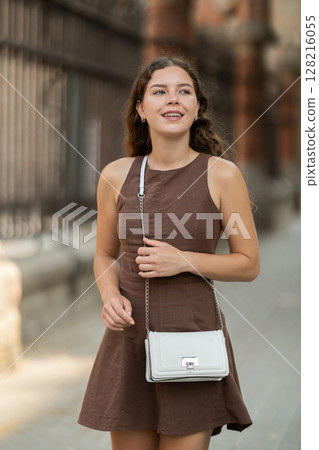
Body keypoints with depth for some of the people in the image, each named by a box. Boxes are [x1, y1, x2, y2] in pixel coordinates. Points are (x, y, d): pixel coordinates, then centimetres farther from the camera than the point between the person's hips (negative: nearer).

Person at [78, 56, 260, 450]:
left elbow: (248, 265, 1)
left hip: (192, 333, -2)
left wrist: (184, 260, -13)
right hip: (129, 333, 3)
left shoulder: (222, 175, -5)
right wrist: (110, 295, -6)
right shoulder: (116, 176, 3)